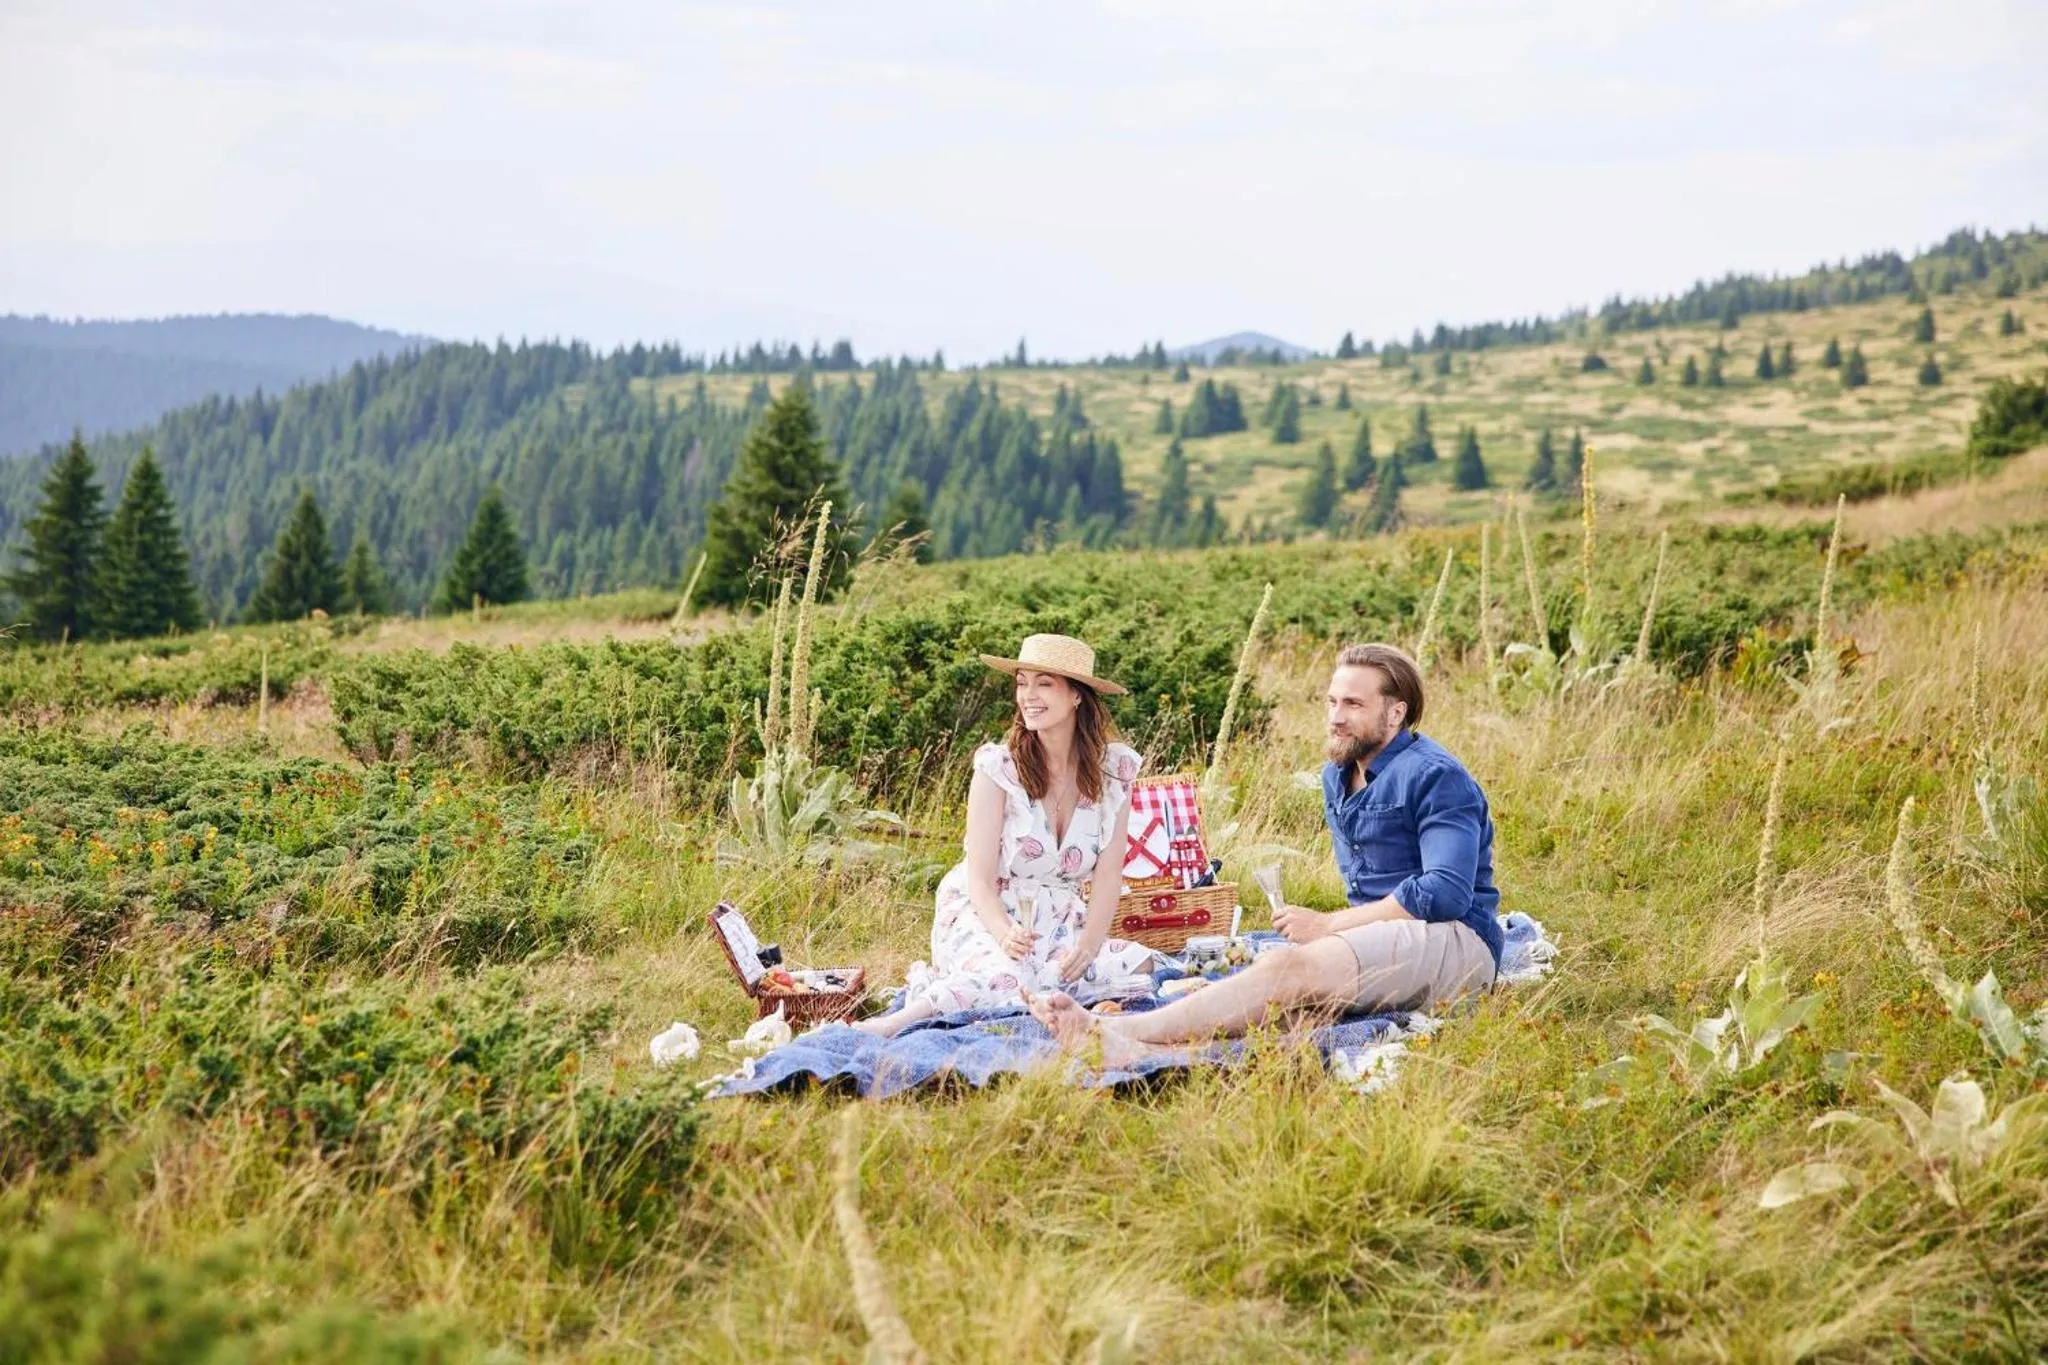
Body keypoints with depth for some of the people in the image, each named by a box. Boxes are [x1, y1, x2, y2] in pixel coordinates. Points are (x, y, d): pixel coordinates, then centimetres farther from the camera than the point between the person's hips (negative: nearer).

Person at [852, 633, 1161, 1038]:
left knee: (1140, 965, -21)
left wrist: (1088, 944, -19)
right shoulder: (998, 766, -11)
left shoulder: (1115, 768, -2)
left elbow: (1110, 873, -2)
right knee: (1010, 978, -37)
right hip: (984, 917, -6)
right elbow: (980, 878, -12)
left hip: (1060, 924, 6)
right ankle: (896, 1021, -21)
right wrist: (1005, 934, -32)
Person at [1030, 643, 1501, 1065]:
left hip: (1454, 941, -8)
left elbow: (1448, 893, -20)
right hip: (1384, 934, 8)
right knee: (1270, 967, -23)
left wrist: (1327, 925, -16)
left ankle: (1118, 1035, -48)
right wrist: (1329, 929, 6)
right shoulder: (1337, 777, 19)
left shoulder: (1435, 777, -9)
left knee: (1289, 968, -31)